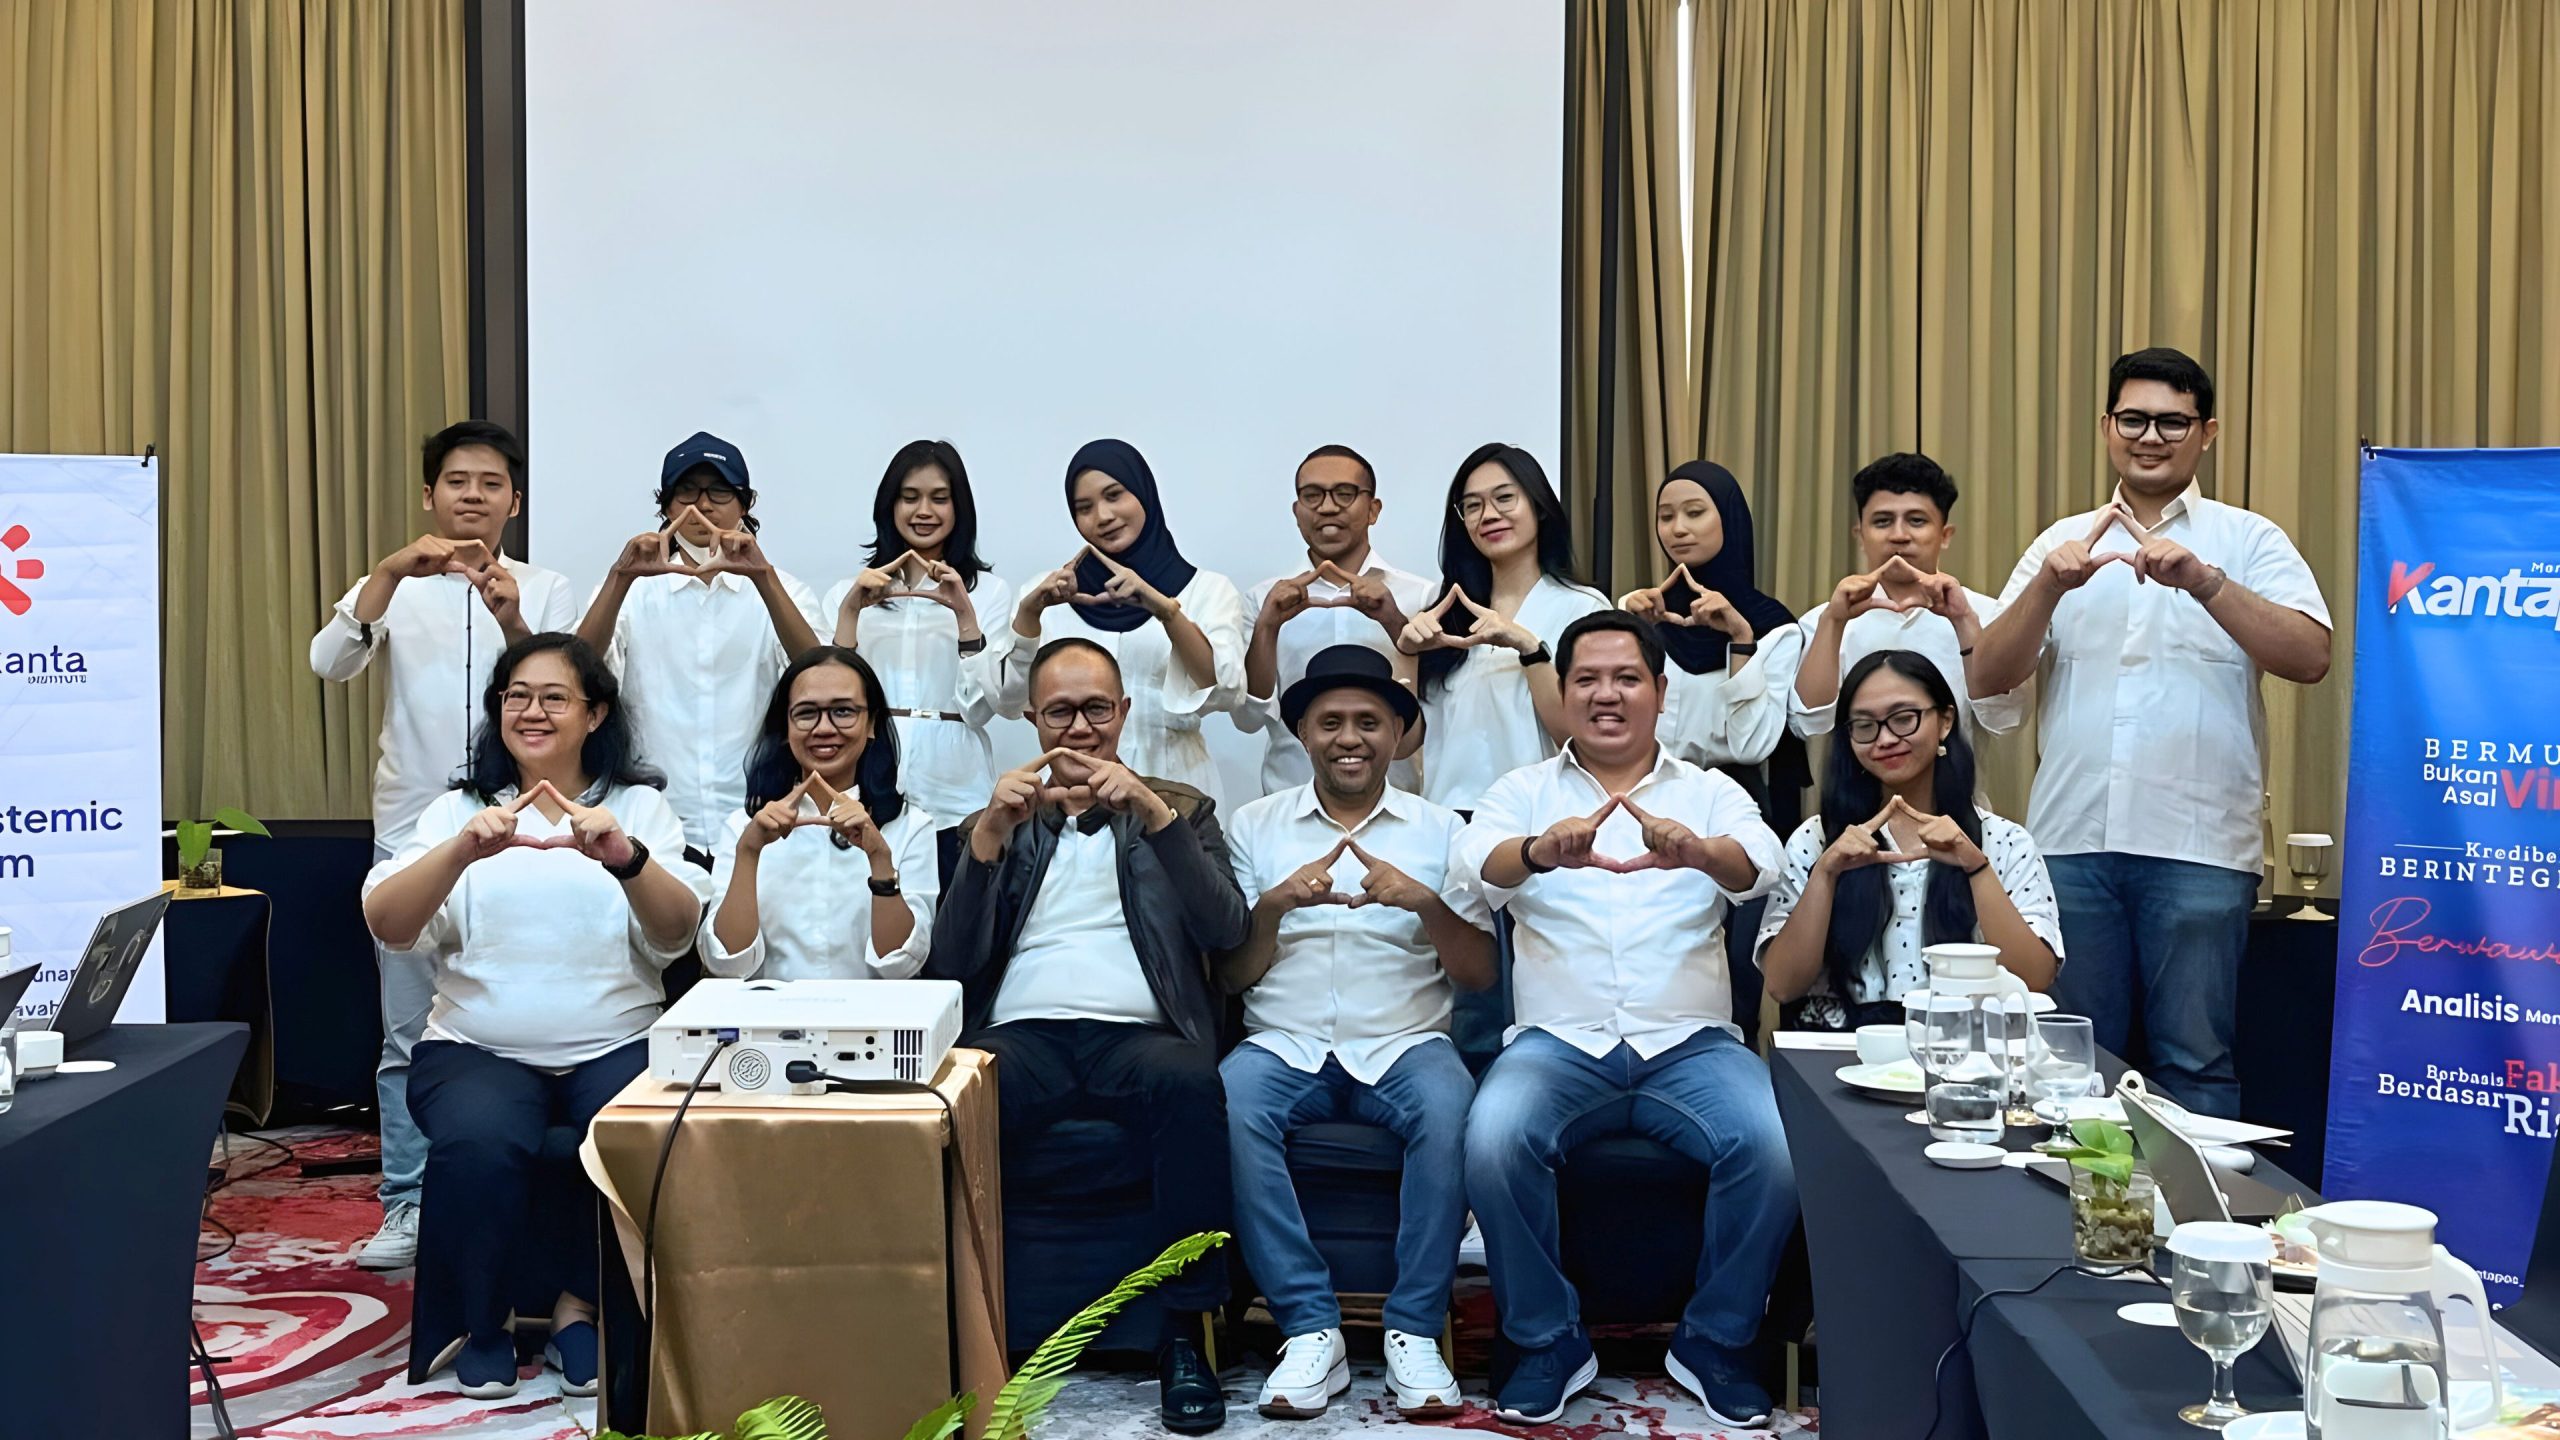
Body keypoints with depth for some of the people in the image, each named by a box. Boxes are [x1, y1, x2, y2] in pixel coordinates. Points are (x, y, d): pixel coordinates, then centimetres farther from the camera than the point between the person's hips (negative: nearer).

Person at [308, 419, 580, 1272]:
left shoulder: (547, 591, 4)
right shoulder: (394, 587, 5)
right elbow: (329, 664, -12)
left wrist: (514, 623, -28)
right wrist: (395, 569, -25)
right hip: (411, 839, 1)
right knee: (408, 1035, 4)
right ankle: (408, 1206, 13)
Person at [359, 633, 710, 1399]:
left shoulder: (641, 807, 8)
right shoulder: (457, 810, 9)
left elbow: (677, 935, -8)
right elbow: (387, 925, -7)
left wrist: (624, 857, -28)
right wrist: (462, 850, -26)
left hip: (617, 1046, 0)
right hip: (479, 1048, 0)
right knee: (479, 1142, -31)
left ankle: (583, 1303, -3)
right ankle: (479, 1320, -4)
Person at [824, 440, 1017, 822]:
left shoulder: (991, 591, 4)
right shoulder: (849, 592, 10)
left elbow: (980, 709, -4)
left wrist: (965, 615, -14)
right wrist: (850, 611, -11)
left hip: (954, 787, -1)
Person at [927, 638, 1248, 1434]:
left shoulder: (1180, 809, 21)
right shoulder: (997, 822, 23)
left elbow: (1226, 930, 2)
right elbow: (949, 963, 9)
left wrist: (1151, 813, -8)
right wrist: (991, 835, -4)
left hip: (1138, 1036, 0)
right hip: (1023, 1035, 1)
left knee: (1191, 1079, -37)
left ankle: (1184, 1336, -27)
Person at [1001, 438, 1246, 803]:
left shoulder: (1209, 589, 4)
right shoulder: (1048, 592, 9)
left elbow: (1224, 692, -11)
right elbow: (1009, 697, -1)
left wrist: (1164, 608, -23)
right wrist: (1028, 611, -16)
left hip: (1173, 778, -1)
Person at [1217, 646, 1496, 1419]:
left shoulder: (1441, 830, 10)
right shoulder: (1254, 826, 11)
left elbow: (1480, 974, 3)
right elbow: (1232, 976, 6)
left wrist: (1422, 900, -14)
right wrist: (1275, 904, -12)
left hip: (1406, 1045, 0)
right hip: (1286, 1045, 0)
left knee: (1448, 1111, -34)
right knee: (1228, 1105, -33)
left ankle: (1415, 1329, -19)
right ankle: (1310, 1328, -23)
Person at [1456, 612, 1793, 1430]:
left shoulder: (1710, 793, 10)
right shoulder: (1523, 792, 9)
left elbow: (1757, 865, -13)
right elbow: (1479, 864, -14)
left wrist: (1695, 851, -39)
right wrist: (1542, 851, -39)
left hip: (1690, 1044, 1)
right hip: (1559, 1042, 0)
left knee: (1775, 1145, -26)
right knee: (1493, 1140, -29)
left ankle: (1715, 1341, -1)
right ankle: (1547, 1341, -5)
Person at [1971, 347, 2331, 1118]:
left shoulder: (2249, 540, 6)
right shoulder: (2063, 543, 13)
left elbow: (2310, 657, -9)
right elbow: (1989, 677, 4)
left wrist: (2204, 581, -22)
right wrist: (2049, 586, -13)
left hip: (2200, 847, -2)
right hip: (2070, 840, 3)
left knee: (2195, 1063, 3)